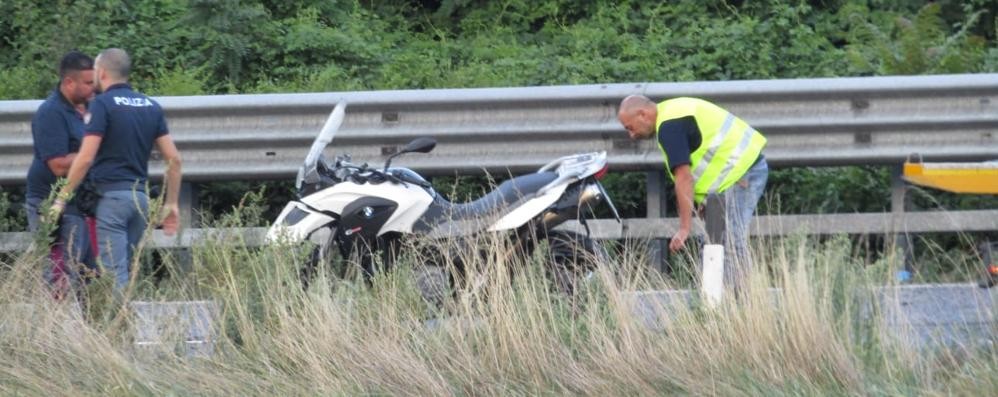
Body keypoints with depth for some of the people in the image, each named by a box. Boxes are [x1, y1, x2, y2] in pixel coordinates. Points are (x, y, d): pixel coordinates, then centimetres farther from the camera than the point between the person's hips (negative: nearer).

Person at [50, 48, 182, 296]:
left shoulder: (103, 104, -7)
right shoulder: (151, 107, 12)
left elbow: (85, 158, -13)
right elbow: (173, 158, 10)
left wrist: (61, 199, -7)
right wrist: (171, 203, 15)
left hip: (112, 195, -7)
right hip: (140, 197, 7)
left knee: (115, 273, -8)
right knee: (126, 270, 12)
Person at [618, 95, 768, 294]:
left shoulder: (669, 126, -15)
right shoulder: (674, 111, 17)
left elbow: (684, 178, -21)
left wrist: (684, 228, -21)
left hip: (739, 172, -11)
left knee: (731, 246, -13)